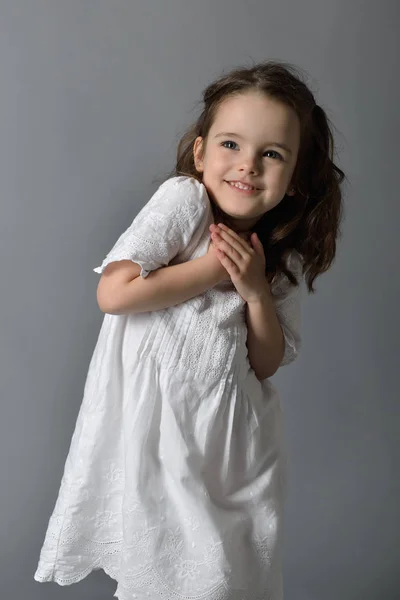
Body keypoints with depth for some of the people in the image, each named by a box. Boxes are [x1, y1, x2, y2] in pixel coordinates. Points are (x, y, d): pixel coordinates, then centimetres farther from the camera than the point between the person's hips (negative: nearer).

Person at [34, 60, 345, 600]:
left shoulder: (285, 261, 2)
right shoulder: (184, 200, -13)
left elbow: (267, 364, 3)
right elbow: (113, 292, -21)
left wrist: (256, 290, -12)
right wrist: (215, 269, -17)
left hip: (232, 442, 4)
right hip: (156, 428, -4)